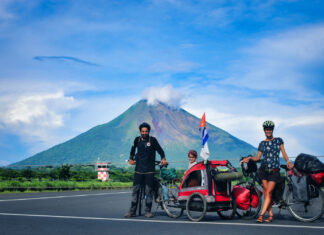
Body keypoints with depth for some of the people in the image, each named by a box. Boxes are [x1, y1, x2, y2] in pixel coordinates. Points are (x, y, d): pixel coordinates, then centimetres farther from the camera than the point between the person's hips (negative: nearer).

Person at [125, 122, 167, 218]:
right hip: (138, 169, 2)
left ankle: (148, 211, 10)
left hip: (149, 170, -2)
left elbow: (160, 150, 7)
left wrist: (163, 158, -7)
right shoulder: (137, 140, 6)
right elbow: (133, 149, 25)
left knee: (149, 190, 0)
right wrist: (131, 158, 19)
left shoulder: (153, 140, -1)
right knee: (135, 189, 0)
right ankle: (132, 211, 6)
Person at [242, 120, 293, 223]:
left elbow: (284, 153, 5)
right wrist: (250, 158, -10)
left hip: (274, 170, -2)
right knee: (266, 192, 2)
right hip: (264, 169, 2)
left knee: (268, 192, -10)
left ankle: (261, 215, -11)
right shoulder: (262, 143, 10)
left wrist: (288, 162, -12)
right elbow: (258, 157, 9)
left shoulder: (278, 140, 6)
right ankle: (270, 215, 10)